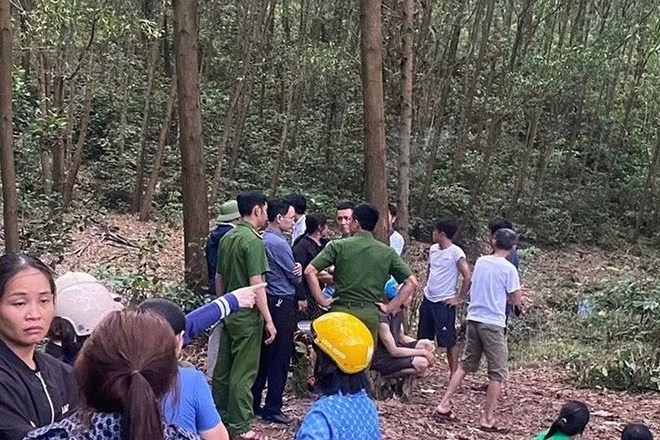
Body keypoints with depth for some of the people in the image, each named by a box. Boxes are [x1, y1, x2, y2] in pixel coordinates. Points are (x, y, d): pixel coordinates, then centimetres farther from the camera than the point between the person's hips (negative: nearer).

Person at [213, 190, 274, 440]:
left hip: (229, 314, 8)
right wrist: (268, 320, -16)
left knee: (223, 368, 15)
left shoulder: (226, 239, 8)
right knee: (243, 372, -1)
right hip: (247, 316, -8)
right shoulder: (252, 241, -17)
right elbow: (256, 284, -20)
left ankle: (219, 417, 26)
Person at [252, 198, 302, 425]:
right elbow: (296, 278, -10)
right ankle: (272, 409, 6)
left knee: (263, 355, 14)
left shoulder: (261, 239, 10)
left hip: (266, 303, 9)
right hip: (282, 304, -9)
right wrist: (298, 272, 13)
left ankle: (253, 404, 21)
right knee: (279, 358, 0)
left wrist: (295, 270, -6)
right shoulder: (279, 243, -18)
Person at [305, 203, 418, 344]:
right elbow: (412, 282, 2)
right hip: (370, 314, 2)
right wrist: (389, 307, 4)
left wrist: (322, 301, -3)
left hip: (341, 311, -2)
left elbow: (310, 271, -11)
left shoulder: (338, 246, -3)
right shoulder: (387, 252, 3)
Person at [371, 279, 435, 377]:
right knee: (422, 363, -22)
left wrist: (425, 344, -4)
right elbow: (393, 351, -24)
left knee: (426, 345, -1)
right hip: (381, 361, -9)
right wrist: (423, 352, -19)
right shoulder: (382, 318, -26)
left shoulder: (399, 312, 3)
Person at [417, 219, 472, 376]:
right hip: (428, 300, 8)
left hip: (444, 303, -8)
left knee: (449, 341, -1)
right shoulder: (433, 249, 8)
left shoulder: (456, 252, -15)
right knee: (423, 339, 15)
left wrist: (459, 299, -16)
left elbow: (468, 277, -19)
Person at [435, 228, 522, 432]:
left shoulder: (480, 261, 6)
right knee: (497, 373, 5)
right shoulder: (508, 269, -10)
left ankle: (444, 405, 16)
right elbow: (516, 300, -2)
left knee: (466, 364, 19)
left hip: (473, 319, 6)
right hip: (493, 323, -6)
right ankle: (487, 419, 7)